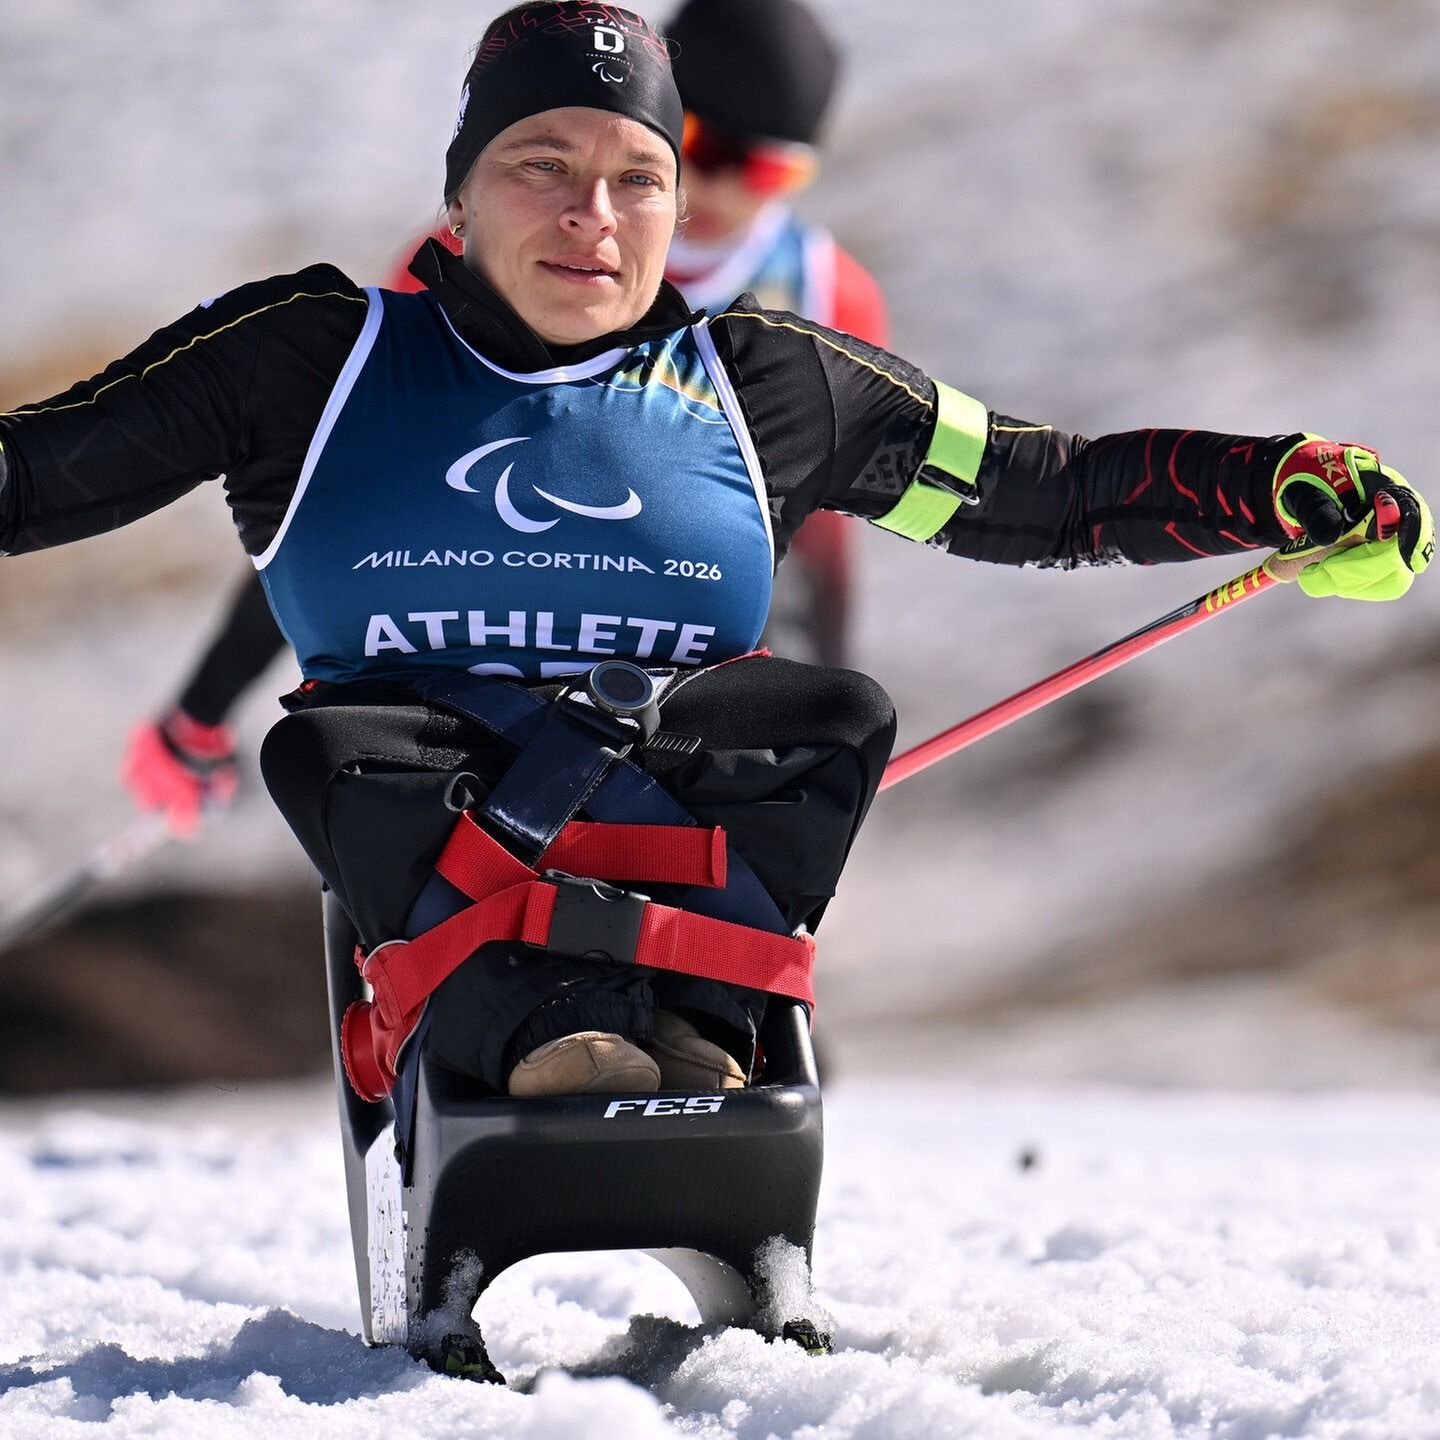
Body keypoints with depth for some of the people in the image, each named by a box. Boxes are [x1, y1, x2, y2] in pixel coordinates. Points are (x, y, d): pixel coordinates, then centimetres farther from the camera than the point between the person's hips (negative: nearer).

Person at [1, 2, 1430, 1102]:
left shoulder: (761, 386, 16)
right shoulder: (319, 357, 11)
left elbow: (1049, 490, 18)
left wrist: (1286, 495, 6)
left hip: (685, 798, 2)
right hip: (421, 779, -1)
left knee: (833, 715, -25)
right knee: (333, 741, -31)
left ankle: (685, 1026, -41)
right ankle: (527, 1035, -48)